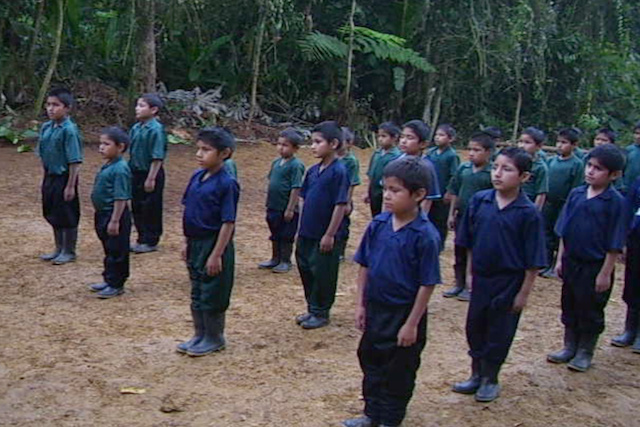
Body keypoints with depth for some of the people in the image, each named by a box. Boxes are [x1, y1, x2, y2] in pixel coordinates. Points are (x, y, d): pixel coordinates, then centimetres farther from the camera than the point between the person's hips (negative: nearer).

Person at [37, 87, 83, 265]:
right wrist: (46, 177, 13)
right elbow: (43, 155, 13)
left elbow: (75, 161, -19)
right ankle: (59, 248, 31)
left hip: (64, 177, -8)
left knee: (68, 216, 5)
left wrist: (70, 186, -19)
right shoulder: (46, 127, 4)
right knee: (52, 215, 17)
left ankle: (69, 251, 19)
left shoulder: (69, 130, -18)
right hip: (50, 177, 8)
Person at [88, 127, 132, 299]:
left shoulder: (120, 169, -21)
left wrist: (115, 221, -24)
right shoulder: (107, 166, 9)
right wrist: (100, 215, 21)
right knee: (109, 250, 20)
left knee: (117, 251, 2)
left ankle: (116, 284, 11)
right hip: (103, 214, 10)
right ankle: (108, 279, 31)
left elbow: (121, 198, -23)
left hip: (115, 215, -10)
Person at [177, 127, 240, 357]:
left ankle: (215, 338, 21)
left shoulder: (226, 184, -18)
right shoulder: (197, 177, 5)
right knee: (197, 292, 17)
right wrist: (187, 242, 12)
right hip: (195, 244, 8)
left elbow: (228, 223, -18)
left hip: (214, 245, -8)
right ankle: (200, 335, 31)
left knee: (212, 295, 5)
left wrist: (217, 254, -19)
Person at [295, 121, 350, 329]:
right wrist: (301, 230, 12)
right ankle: (312, 309, 31)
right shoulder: (313, 171, 7)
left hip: (326, 236, -8)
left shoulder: (339, 171, -16)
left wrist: (330, 235, -17)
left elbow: (341, 205, -17)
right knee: (306, 270, 16)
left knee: (323, 275, 4)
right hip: (307, 234, 8)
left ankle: (321, 313, 20)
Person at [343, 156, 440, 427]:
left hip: (404, 313, -6)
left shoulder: (425, 235, -20)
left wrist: (412, 323, -14)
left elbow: (427, 284, -16)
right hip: (375, 309, 6)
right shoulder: (378, 225, -5)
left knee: (399, 372, 11)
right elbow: (365, 266, 5)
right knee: (370, 361, 19)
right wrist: (361, 304, 5)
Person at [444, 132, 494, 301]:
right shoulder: (463, 169, 0)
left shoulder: (492, 174, -13)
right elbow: (454, 193, 8)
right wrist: (451, 214, 8)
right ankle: (460, 284, 29)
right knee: (459, 252, 15)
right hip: (462, 217, 5)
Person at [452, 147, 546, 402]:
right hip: (481, 279, 4)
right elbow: (469, 242, 5)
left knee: (499, 333, 11)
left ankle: (490, 379, 30)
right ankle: (477, 374, 34)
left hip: (509, 282, -4)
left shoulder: (528, 213, -15)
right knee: (474, 327, 15)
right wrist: (470, 272, 6)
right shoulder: (479, 201, -6)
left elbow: (533, 262, -10)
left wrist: (524, 293, -9)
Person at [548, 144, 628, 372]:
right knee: (569, 307, 17)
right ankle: (570, 347, 32)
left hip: (595, 266, -5)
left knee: (591, 311, 8)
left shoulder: (616, 202, -14)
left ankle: (585, 353, 24)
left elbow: (614, 244, -12)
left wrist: (605, 273, -13)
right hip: (571, 262, 5)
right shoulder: (576, 194, 0)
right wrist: (560, 259, 7)